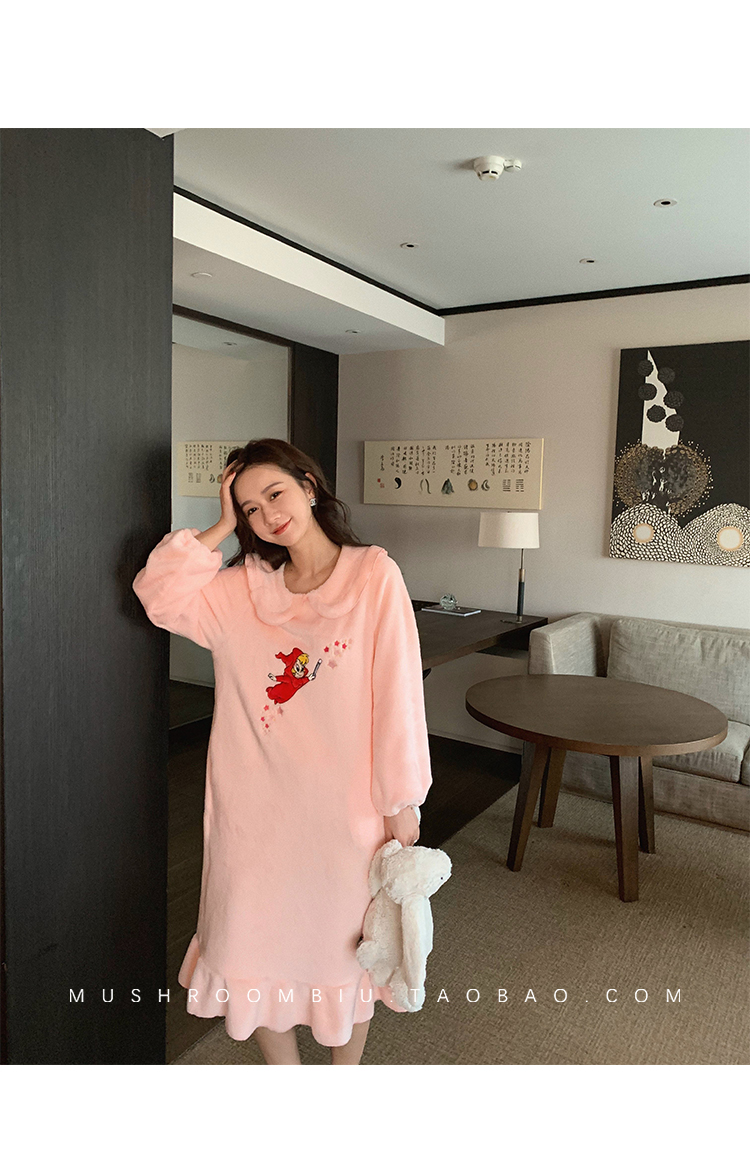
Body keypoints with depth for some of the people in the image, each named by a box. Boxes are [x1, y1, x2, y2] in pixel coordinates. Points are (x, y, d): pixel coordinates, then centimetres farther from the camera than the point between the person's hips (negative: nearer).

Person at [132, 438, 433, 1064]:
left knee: (345, 940, 16)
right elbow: (160, 593, -9)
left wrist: (402, 801, -9)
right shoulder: (243, 586, 2)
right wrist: (221, 527, -7)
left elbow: (398, 689, -11)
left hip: (344, 801, -3)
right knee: (257, 944, 15)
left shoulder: (374, 574, -9)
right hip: (256, 804, 3)